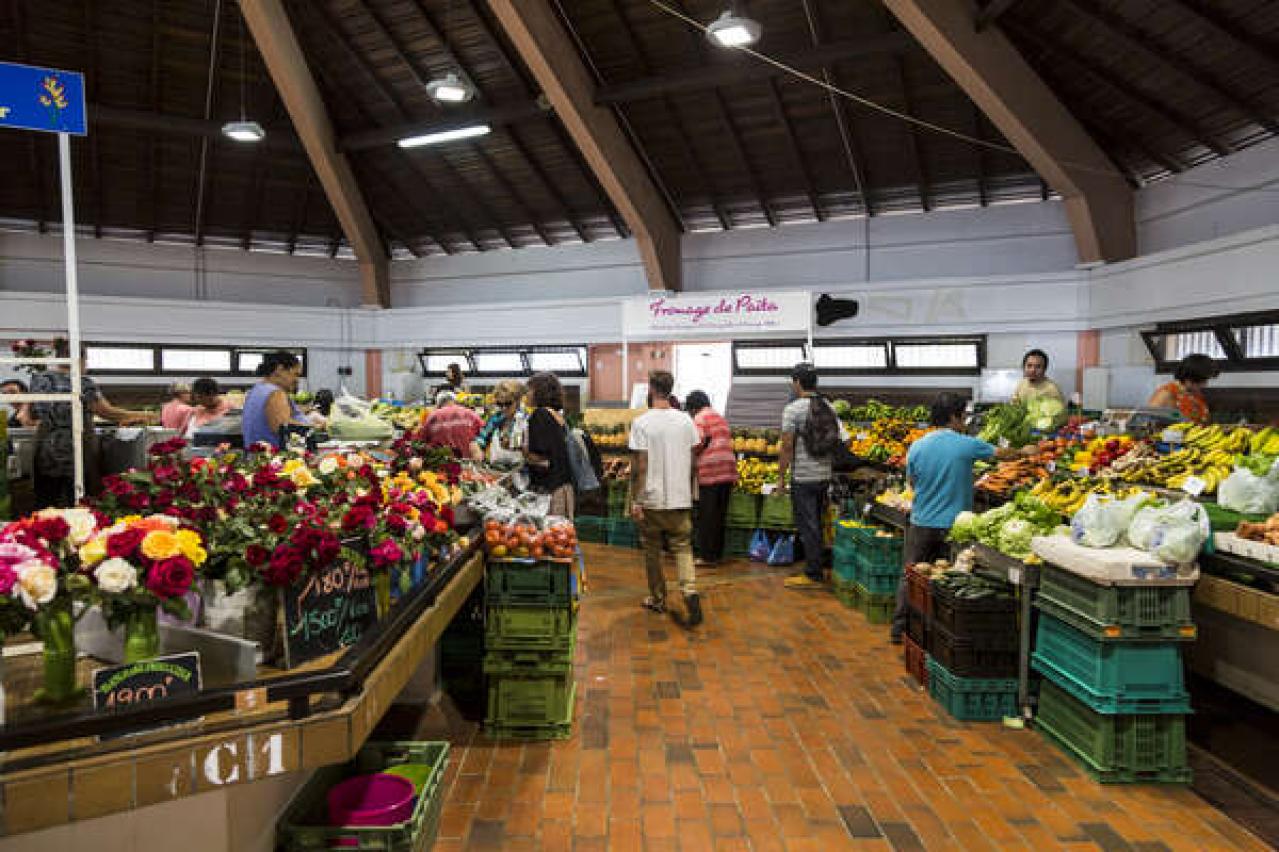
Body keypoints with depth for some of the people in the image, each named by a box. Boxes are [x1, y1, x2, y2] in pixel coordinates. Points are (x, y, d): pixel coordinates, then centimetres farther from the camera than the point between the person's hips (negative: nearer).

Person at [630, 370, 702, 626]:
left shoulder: (641, 423, -10)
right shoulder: (686, 420, 0)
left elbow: (639, 467, -12)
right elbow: (693, 463, 4)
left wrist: (635, 501, -7)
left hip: (651, 499, -2)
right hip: (681, 498, 3)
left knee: (653, 550, 13)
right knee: (683, 547, 10)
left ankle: (658, 599, 25)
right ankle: (690, 591, -11)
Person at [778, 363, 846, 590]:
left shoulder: (792, 410, -12)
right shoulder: (829, 408, 8)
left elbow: (787, 446, -13)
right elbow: (844, 440, 9)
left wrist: (781, 477, -7)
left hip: (803, 477, -7)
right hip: (825, 475, 7)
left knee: (807, 526, 0)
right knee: (817, 524, 16)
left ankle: (813, 575, 4)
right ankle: (815, 568, 24)